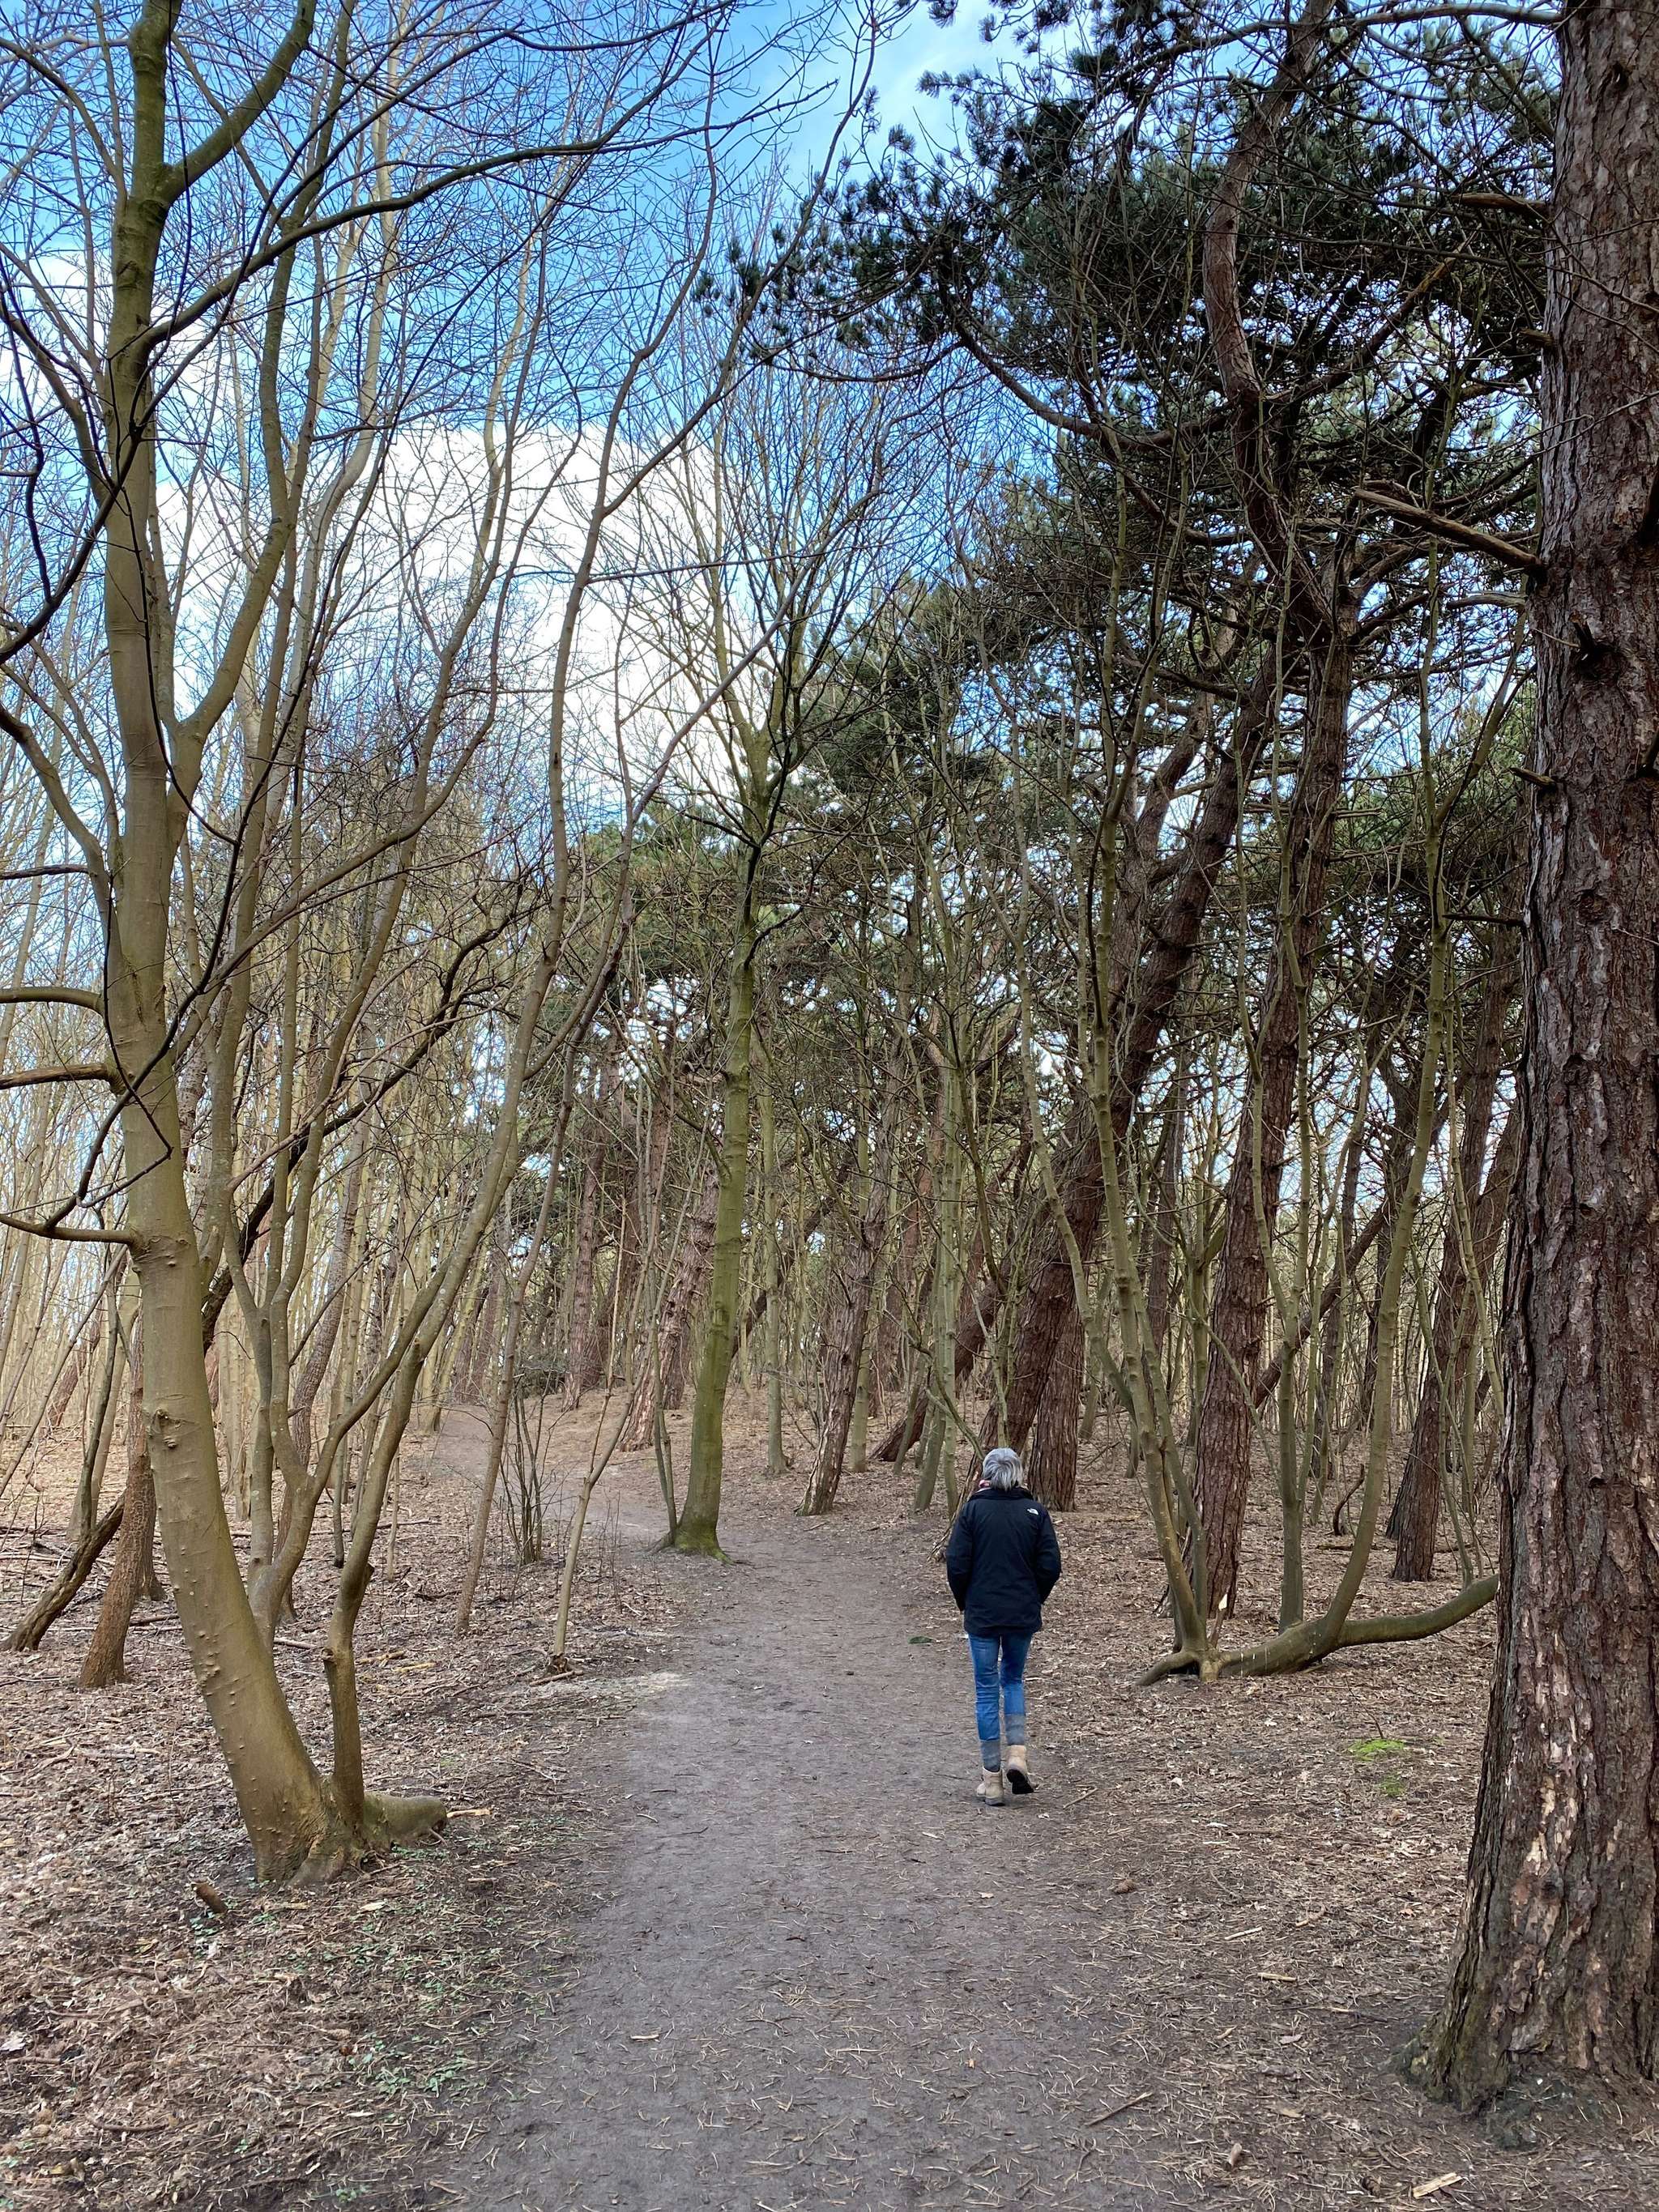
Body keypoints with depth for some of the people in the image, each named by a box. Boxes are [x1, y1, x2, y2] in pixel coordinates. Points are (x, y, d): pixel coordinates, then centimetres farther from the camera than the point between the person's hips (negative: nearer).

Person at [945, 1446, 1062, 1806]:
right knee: (1013, 1678, 22)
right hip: (1024, 1615, 2)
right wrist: (1034, 1600, 12)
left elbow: (956, 1564, -8)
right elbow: (1050, 1566, -3)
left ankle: (992, 1779, 9)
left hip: (981, 1615, -2)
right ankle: (1018, 1753, 4)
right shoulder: (1035, 1512, -1)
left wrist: (964, 1604, 7)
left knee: (986, 1690, 7)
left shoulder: (973, 1510, -6)